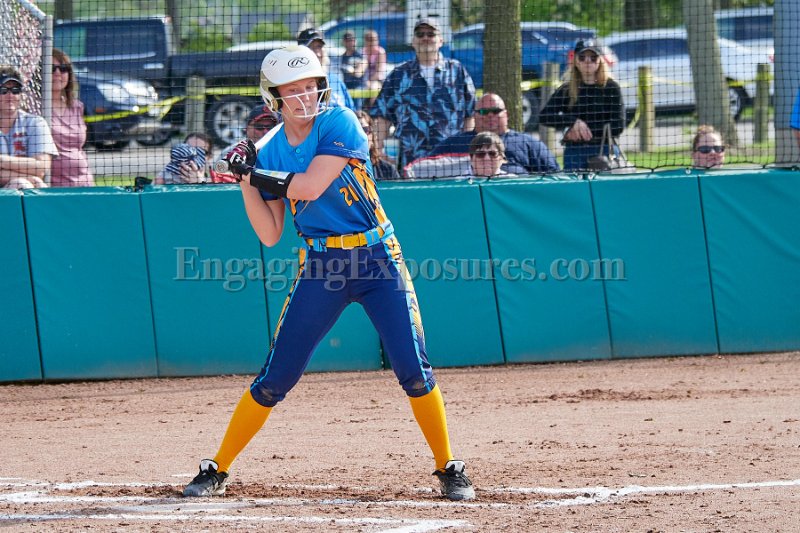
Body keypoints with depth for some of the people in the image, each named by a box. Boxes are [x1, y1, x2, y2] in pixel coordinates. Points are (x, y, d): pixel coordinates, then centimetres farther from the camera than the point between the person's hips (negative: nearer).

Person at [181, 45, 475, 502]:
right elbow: (270, 235, 2)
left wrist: (252, 174, -11)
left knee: (415, 370, -10)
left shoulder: (340, 124, -9)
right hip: (320, 267, 3)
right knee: (274, 379, 1)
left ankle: (449, 469, 4)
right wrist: (246, 180, -7)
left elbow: (311, 186, -21)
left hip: (377, 257, -3)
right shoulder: (270, 152, 4)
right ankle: (217, 470, 12)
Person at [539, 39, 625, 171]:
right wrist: (574, 122, -15)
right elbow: (544, 117, -3)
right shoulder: (566, 90, 7)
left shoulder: (611, 87, 1)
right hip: (574, 151, 2)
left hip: (605, 151, -2)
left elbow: (618, 127, -4)